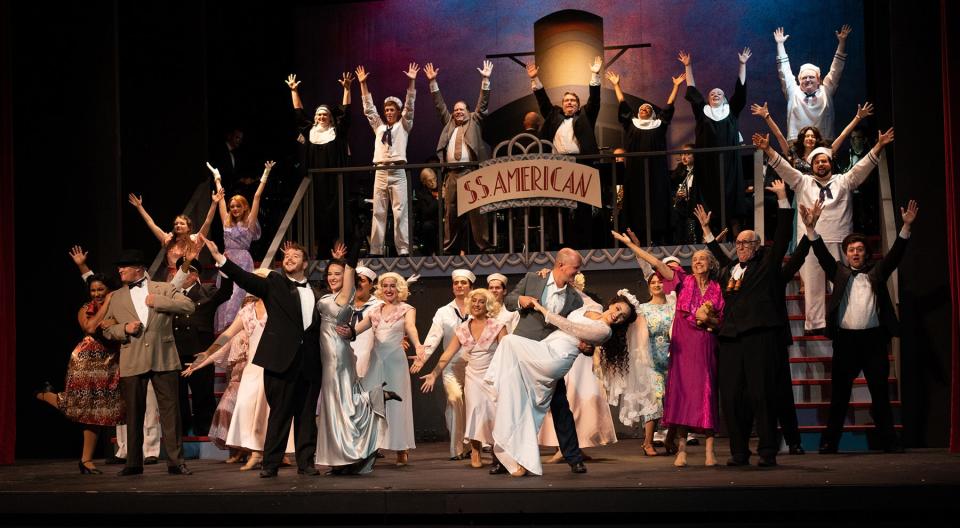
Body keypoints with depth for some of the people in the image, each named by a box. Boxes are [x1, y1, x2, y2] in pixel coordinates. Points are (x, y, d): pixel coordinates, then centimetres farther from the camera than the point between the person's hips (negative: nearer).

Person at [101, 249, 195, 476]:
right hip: (132, 362, 2)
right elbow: (107, 330, 15)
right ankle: (134, 463, 14)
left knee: (170, 410, -3)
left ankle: (175, 461, 2)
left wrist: (157, 301, -10)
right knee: (134, 414, 5)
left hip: (163, 359, -2)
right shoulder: (117, 297, 14)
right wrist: (124, 329, -5)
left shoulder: (164, 289, 7)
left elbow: (188, 306, -5)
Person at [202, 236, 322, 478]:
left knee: (306, 414, 7)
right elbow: (246, 278, -9)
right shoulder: (274, 283, 4)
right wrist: (220, 258, -20)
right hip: (283, 358, -3)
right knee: (279, 413, 0)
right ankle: (270, 464, 8)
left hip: (309, 362, 3)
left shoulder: (315, 291, 15)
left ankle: (306, 462, 15)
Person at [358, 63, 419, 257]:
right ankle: (376, 250, 4)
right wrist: (363, 84, 10)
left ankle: (403, 250, -7)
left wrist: (412, 82, -8)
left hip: (397, 172, -4)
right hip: (380, 172, 4)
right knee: (378, 213, 3)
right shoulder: (379, 126, 18)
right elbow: (368, 108, 16)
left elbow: (409, 106, 0)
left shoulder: (403, 125, 9)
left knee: (400, 213, -6)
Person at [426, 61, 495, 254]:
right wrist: (432, 82, 16)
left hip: (471, 172, -4)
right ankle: (449, 248, 8)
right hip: (452, 173, 4)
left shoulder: (474, 121, 13)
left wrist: (485, 80, -2)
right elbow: (439, 104, 21)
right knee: (450, 212, 4)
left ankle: (484, 246, -7)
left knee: (476, 211, -7)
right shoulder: (449, 123, 22)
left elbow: (483, 104, 6)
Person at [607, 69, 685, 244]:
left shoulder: (659, 124, 14)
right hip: (635, 171, 1)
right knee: (637, 203, -3)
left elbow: (669, 105, 16)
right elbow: (623, 104, 19)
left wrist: (676, 86, 16)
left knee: (656, 202, -4)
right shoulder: (631, 123, 16)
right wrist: (616, 85, 21)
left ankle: (657, 238, -5)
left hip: (655, 170, -1)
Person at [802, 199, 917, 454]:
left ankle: (889, 441, 8)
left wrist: (906, 226, -10)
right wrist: (811, 228, -12)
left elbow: (895, 253, 3)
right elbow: (823, 255, 1)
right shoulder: (840, 273, 12)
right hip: (845, 339, 0)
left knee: (881, 393, 4)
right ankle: (830, 441, 6)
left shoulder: (877, 273, 12)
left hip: (873, 338, 0)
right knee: (839, 394, 3)